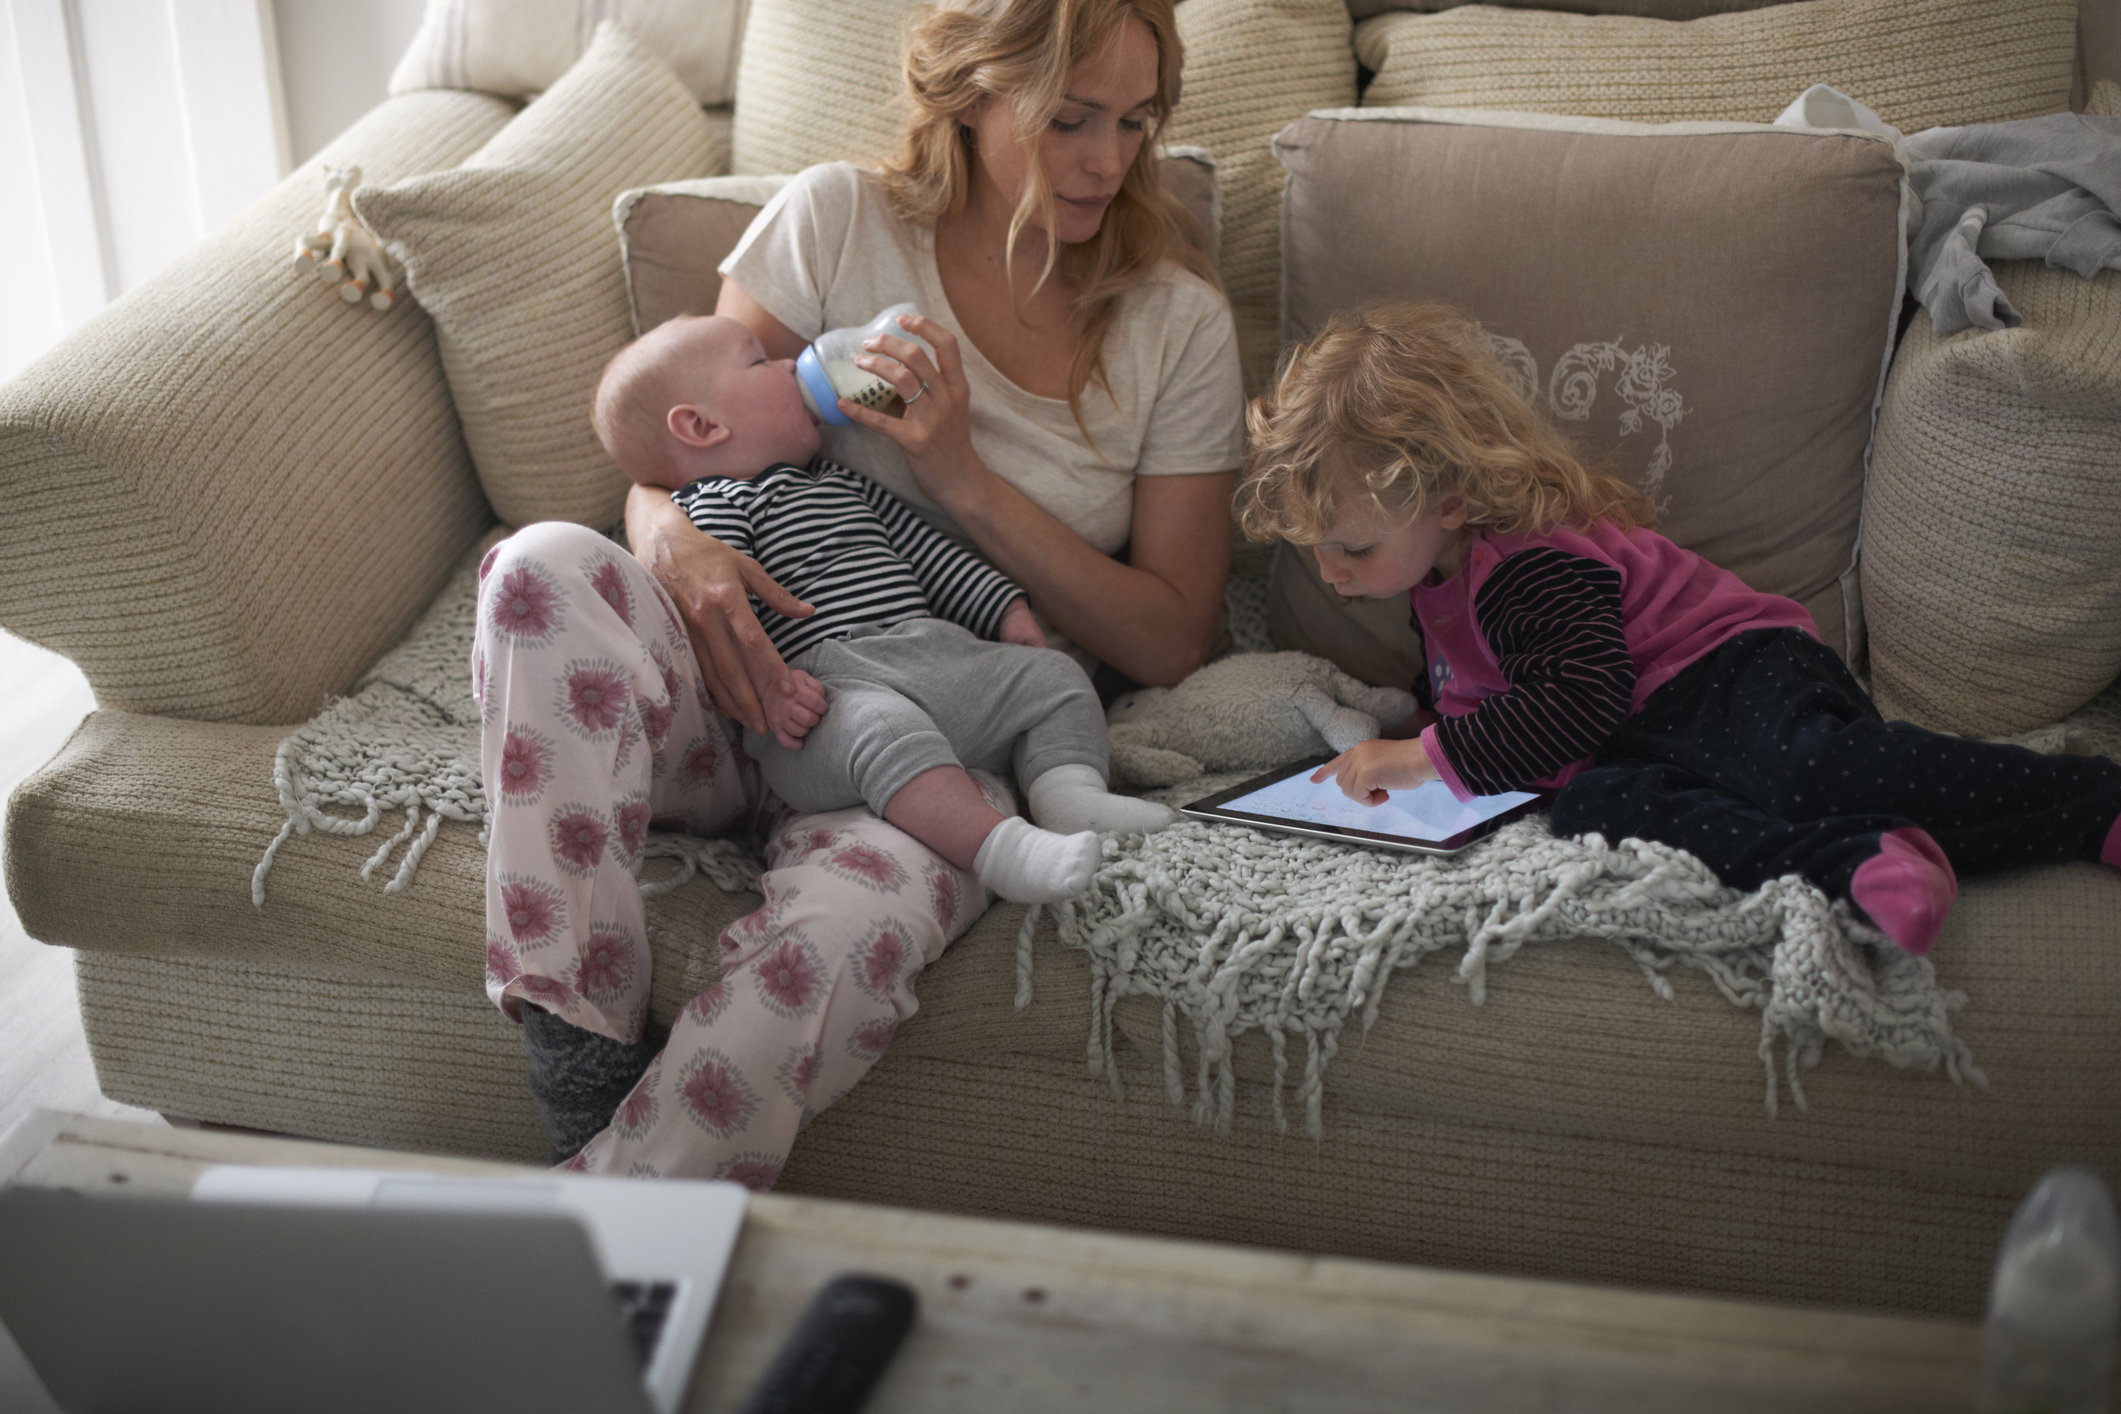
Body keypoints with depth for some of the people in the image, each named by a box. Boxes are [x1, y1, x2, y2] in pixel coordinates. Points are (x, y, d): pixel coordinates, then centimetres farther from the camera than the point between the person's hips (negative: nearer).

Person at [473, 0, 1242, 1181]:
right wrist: (678, 547, -20)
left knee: (848, 923, -37)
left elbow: (1172, 641, 2)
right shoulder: (840, 221, 5)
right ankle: (586, 1068, -31)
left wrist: (963, 477, -10)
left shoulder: (1179, 322, 6)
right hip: (754, 690, 2)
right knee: (548, 565, -31)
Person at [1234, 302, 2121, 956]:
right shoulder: (1442, 578, 21)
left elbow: (1584, 697, -24)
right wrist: (1418, 738, 15)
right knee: (1594, 809, -30)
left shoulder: (1530, 566, -14)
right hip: (1642, 745, 8)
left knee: (1809, 770, -41)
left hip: (1739, 676, -8)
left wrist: (1436, 758, -19)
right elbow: (1462, 690, 39)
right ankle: (1854, 866, -51)